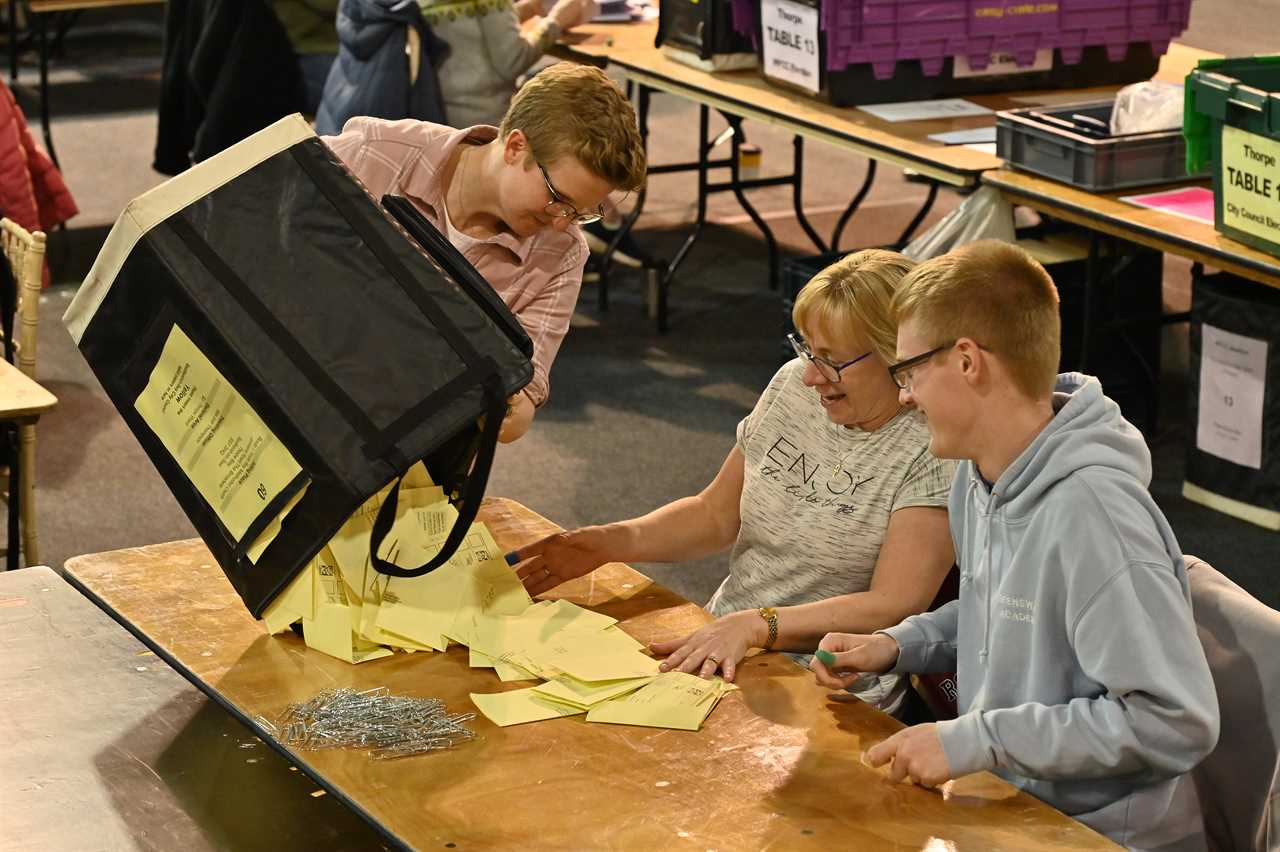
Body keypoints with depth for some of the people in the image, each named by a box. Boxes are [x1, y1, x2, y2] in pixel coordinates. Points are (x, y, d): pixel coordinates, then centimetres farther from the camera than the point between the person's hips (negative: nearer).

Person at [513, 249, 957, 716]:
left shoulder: (933, 449, -13)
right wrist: (613, 542, 1)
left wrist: (756, 624, -29)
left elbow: (894, 605, -20)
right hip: (717, 648, 6)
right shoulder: (794, 386, 7)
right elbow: (716, 514, 17)